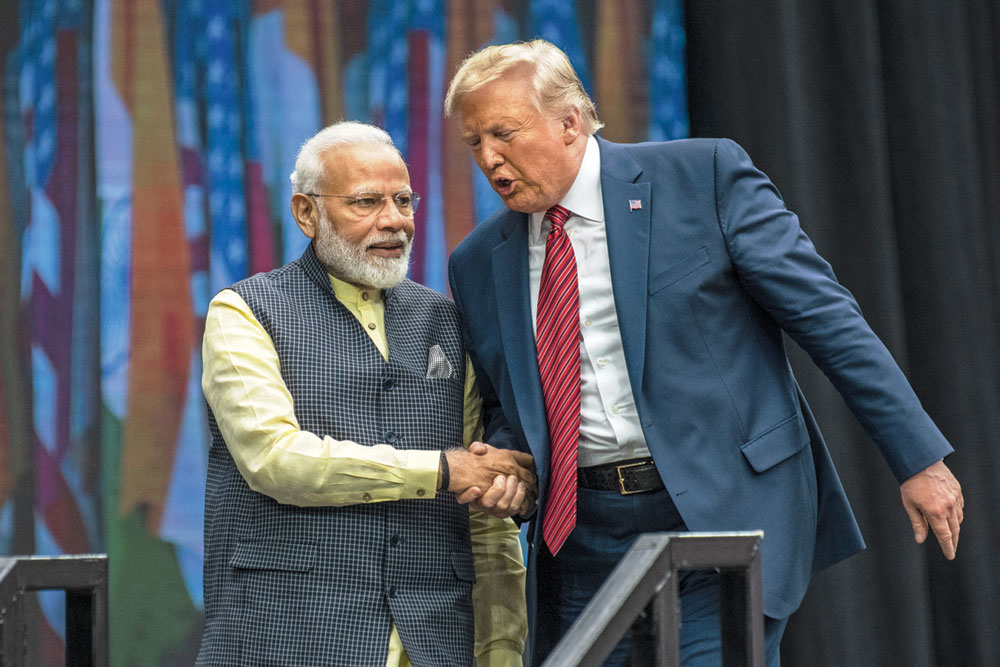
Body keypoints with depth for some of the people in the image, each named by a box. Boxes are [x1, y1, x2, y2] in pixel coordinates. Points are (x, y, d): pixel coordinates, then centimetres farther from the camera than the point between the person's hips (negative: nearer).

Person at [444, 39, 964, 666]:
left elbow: (825, 314, -4)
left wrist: (918, 455, -7)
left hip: (723, 518, -4)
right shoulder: (477, 263, 9)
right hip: (581, 539, 4)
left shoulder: (705, 176, -3)